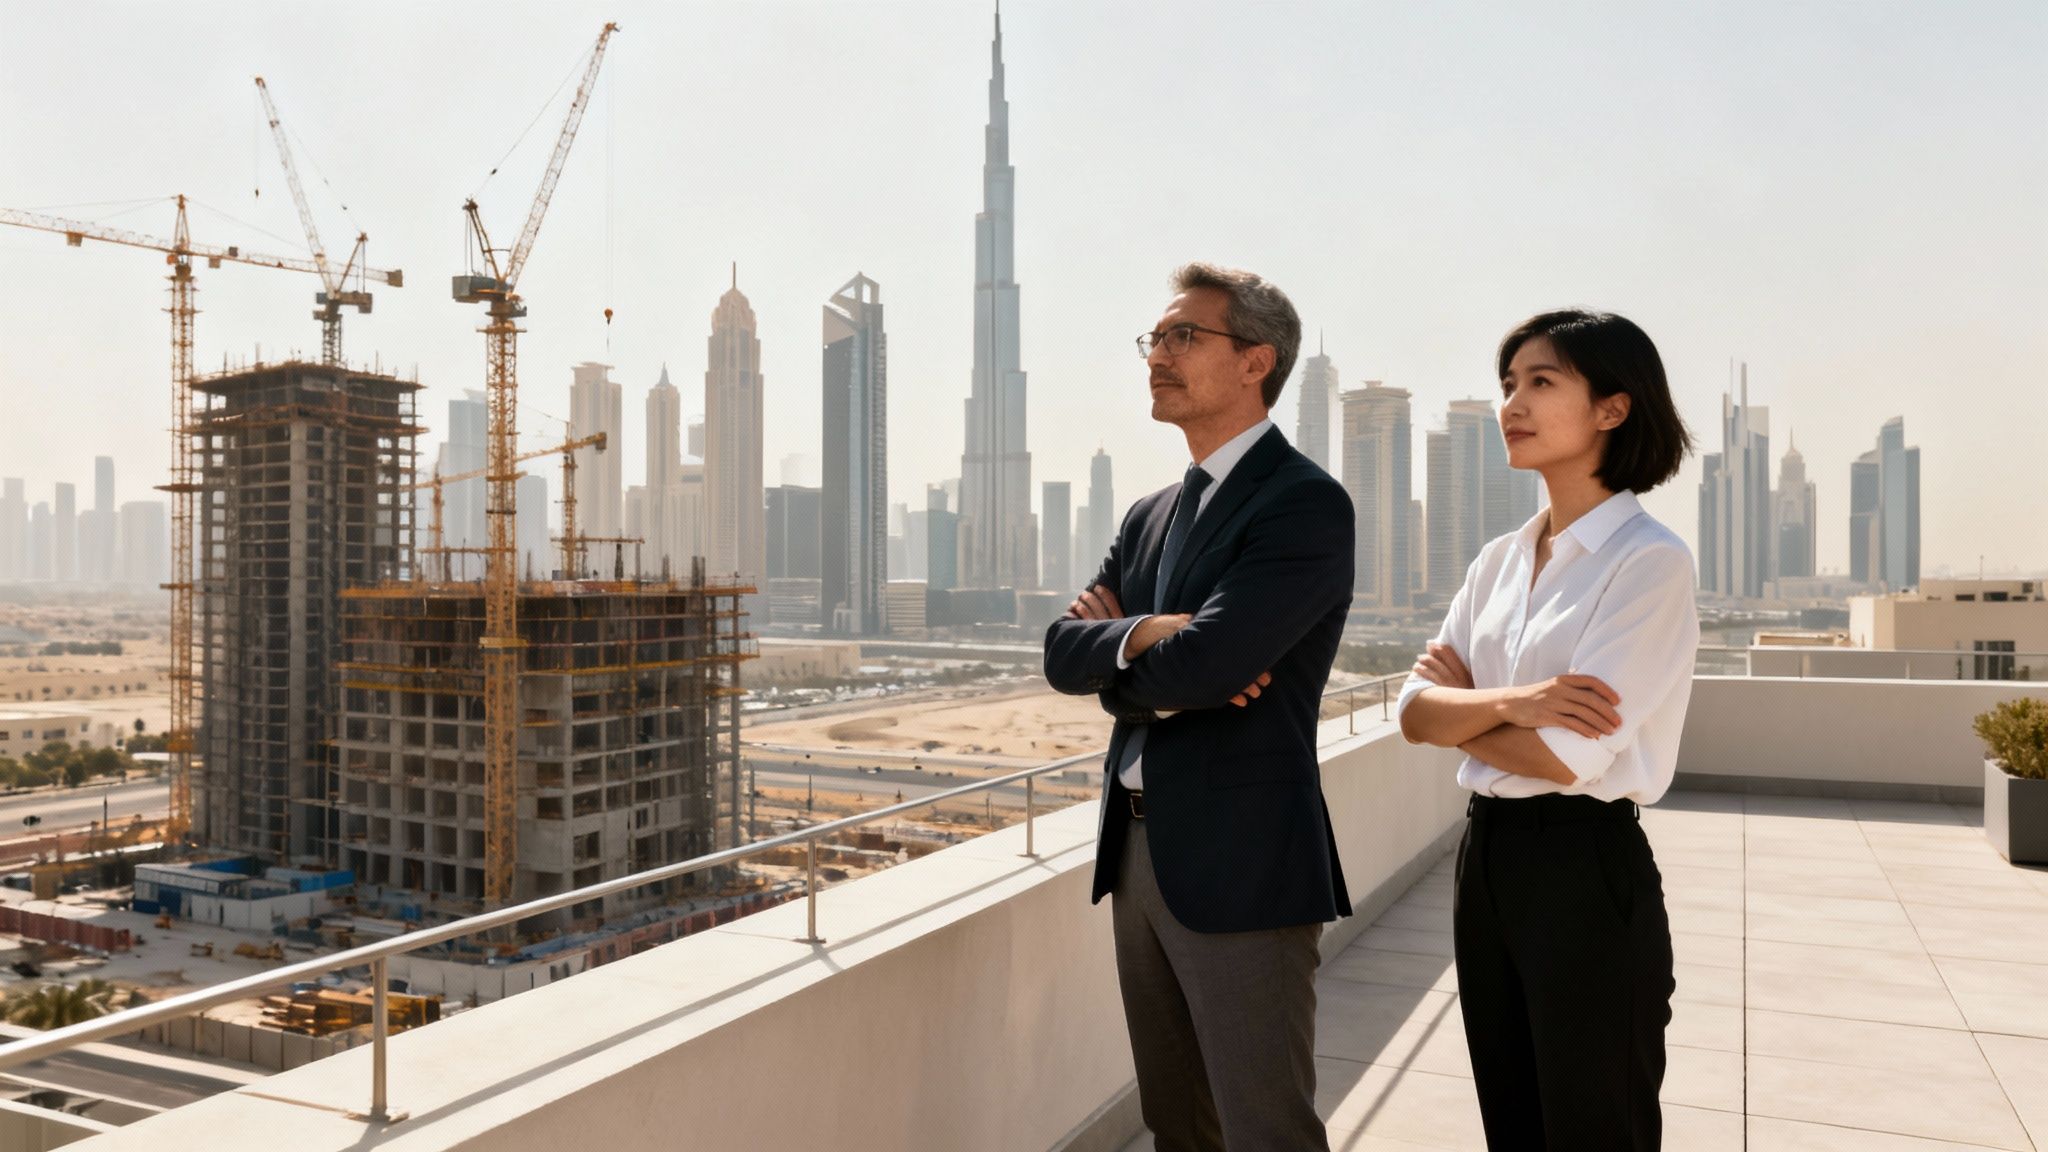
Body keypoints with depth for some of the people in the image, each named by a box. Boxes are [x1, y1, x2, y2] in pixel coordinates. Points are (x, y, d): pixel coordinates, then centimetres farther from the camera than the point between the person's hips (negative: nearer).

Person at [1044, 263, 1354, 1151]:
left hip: (1239, 866, -8)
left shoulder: (1304, 503, -13)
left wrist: (1111, 643, -3)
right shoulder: (1153, 515, 14)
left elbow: (1197, 663, -23)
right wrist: (1144, 636, -15)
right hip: (1138, 852, 8)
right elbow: (1061, 652, 5)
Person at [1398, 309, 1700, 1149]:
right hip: (1486, 858, 7)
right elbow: (1415, 713, 2)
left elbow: (1564, 756, -20)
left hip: (1586, 871, -7)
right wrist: (1505, 703, -18)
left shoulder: (1649, 561, -13)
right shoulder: (1499, 561, 8)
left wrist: (1461, 700, -4)